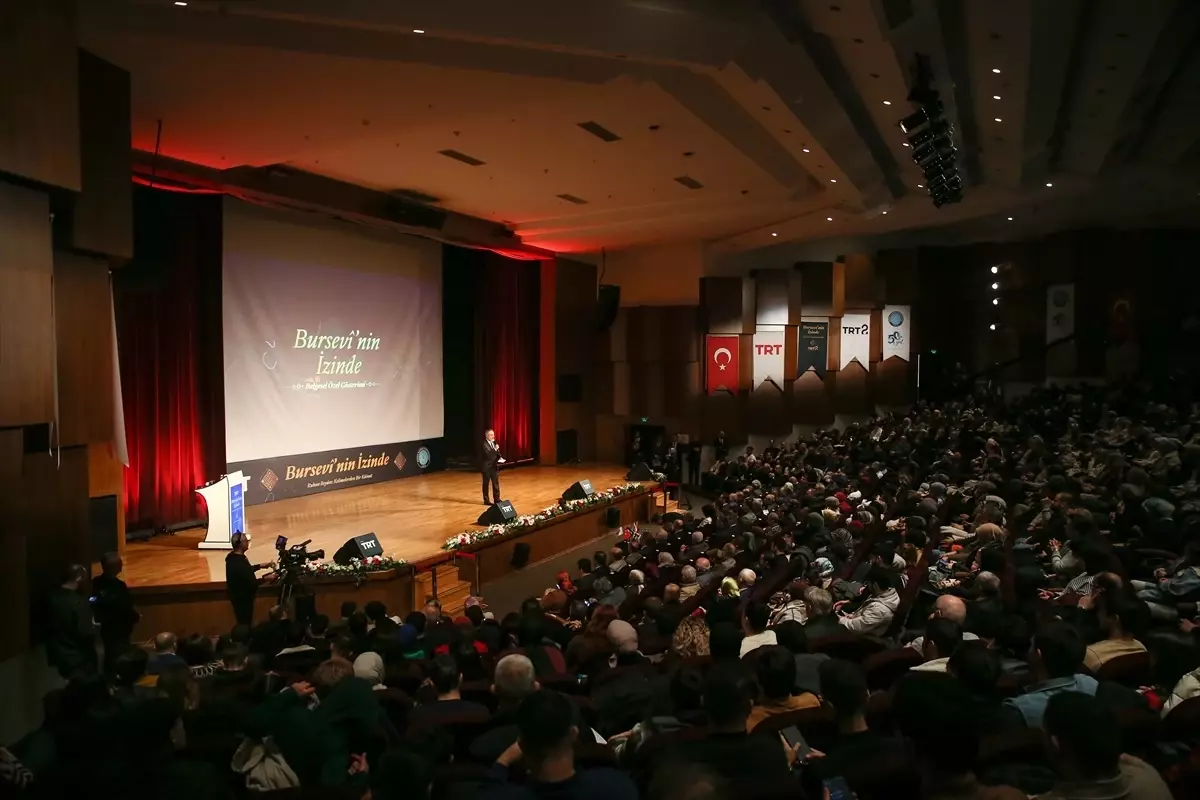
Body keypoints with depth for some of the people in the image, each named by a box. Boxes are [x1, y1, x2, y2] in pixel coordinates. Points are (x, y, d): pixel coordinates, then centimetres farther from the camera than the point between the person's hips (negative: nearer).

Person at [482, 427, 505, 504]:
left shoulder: (494, 443, 9)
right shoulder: (484, 444, -15)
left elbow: (497, 453, 15)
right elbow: (488, 454, -25)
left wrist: (500, 458, -4)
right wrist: (495, 449, -27)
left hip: (494, 466, 7)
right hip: (487, 467, -7)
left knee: (496, 483, 10)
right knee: (486, 484, 5)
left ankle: (497, 499, 19)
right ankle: (486, 500, 12)